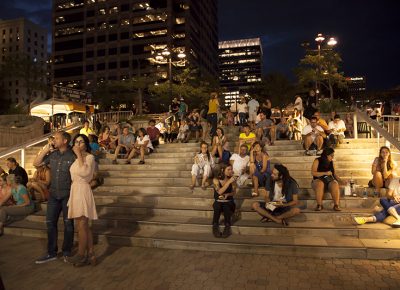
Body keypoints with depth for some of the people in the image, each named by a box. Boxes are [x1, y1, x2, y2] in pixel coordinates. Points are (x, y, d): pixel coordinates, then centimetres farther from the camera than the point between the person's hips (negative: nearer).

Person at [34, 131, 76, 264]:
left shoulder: (72, 156, -12)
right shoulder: (52, 154, 4)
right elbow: (36, 163, 9)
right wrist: (44, 151, -2)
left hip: (67, 195, -5)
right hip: (53, 194, 6)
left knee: (68, 224, 7)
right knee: (50, 223, 11)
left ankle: (67, 252, 22)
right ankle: (51, 253, 25)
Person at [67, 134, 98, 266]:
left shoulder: (89, 157, -7)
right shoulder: (76, 159, 17)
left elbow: (84, 172, -25)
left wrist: (79, 154, -19)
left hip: (82, 190, -9)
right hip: (75, 190, 9)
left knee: (81, 226, -2)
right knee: (85, 226, 12)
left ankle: (81, 256, 10)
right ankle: (90, 254, 20)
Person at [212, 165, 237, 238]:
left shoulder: (232, 179, -3)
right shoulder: (216, 180, -9)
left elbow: (234, 192, 7)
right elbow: (220, 192, -23)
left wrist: (227, 194, -15)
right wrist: (229, 182, -29)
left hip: (229, 202, 1)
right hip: (218, 202, -1)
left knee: (226, 207, -33)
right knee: (217, 206, -35)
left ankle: (227, 226, -14)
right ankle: (215, 226, -18)